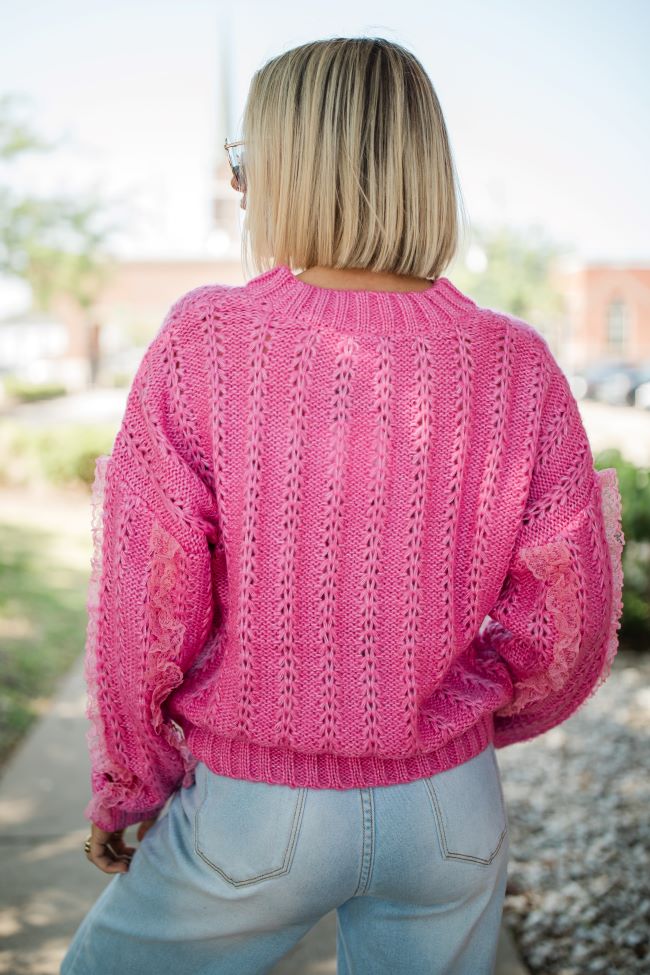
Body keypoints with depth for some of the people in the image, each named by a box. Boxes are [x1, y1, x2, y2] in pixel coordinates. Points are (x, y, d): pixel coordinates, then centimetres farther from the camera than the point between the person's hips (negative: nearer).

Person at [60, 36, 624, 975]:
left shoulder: (204, 344, -18)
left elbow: (144, 610, -15)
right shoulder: (517, 366, -11)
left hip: (254, 808, -2)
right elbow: (568, 625, -6)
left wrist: (125, 791, 3)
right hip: (449, 808, 3)